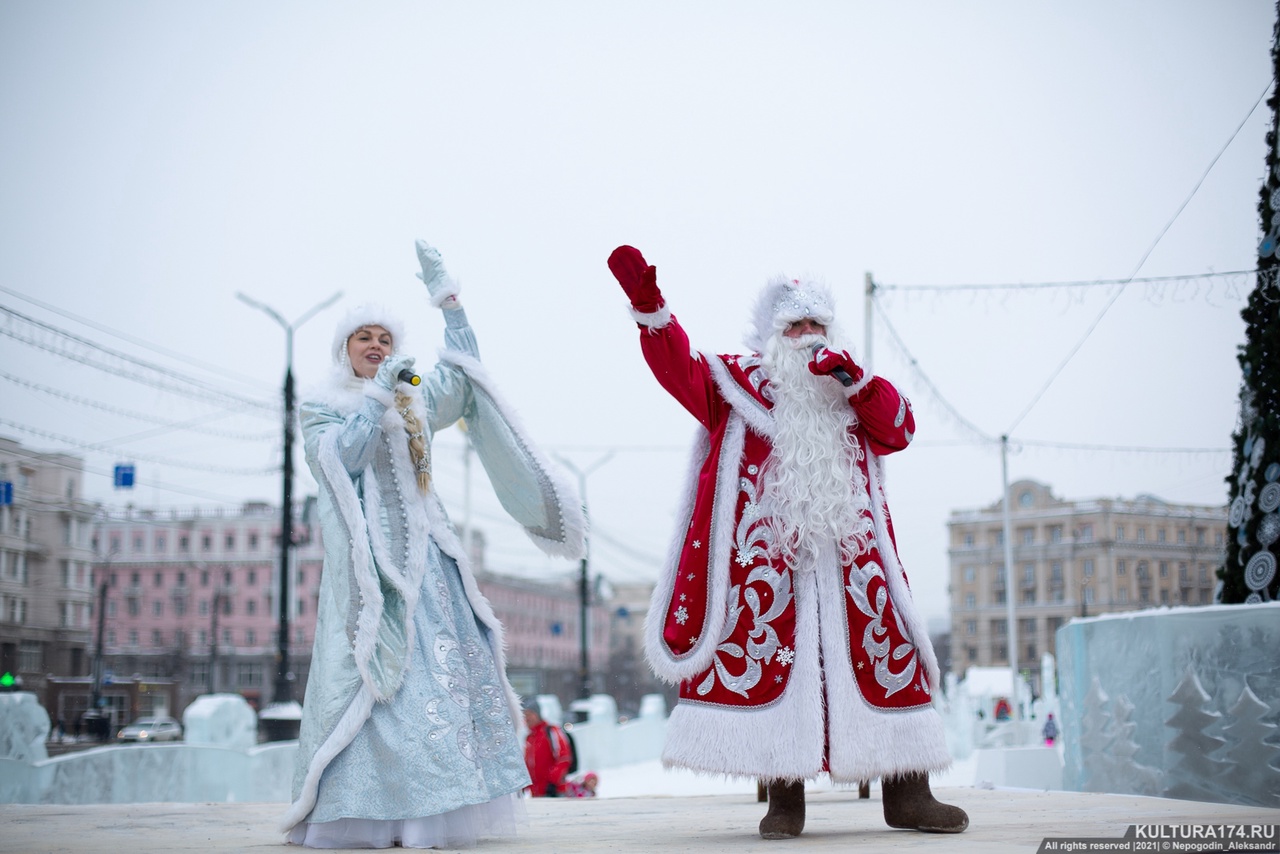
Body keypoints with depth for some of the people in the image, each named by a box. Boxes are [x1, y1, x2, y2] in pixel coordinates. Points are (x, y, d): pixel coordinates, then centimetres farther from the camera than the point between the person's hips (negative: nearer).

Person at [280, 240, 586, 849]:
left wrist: (445, 296, 4)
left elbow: (462, 376, 9)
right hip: (366, 558, -5)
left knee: (445, 668, -5)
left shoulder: (414, 404, 22)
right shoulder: (321, 408, 9)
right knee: (373, 675, -14)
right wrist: (378, 395, -12)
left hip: (423, 556, 5)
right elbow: (339, 458, -8)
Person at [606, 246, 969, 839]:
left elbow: (899, 429, 8)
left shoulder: (858, 394, 24)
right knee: (769, 655, -10)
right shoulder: (739, 381, 15)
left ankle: (907, 795, 0)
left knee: (885, 649, -4)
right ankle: (784, 799, -4)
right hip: (767, 554, -2)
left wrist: (856, 380, -6)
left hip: (850, 552, 3)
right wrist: (648, 305, -16)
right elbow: (681, 367, -1)